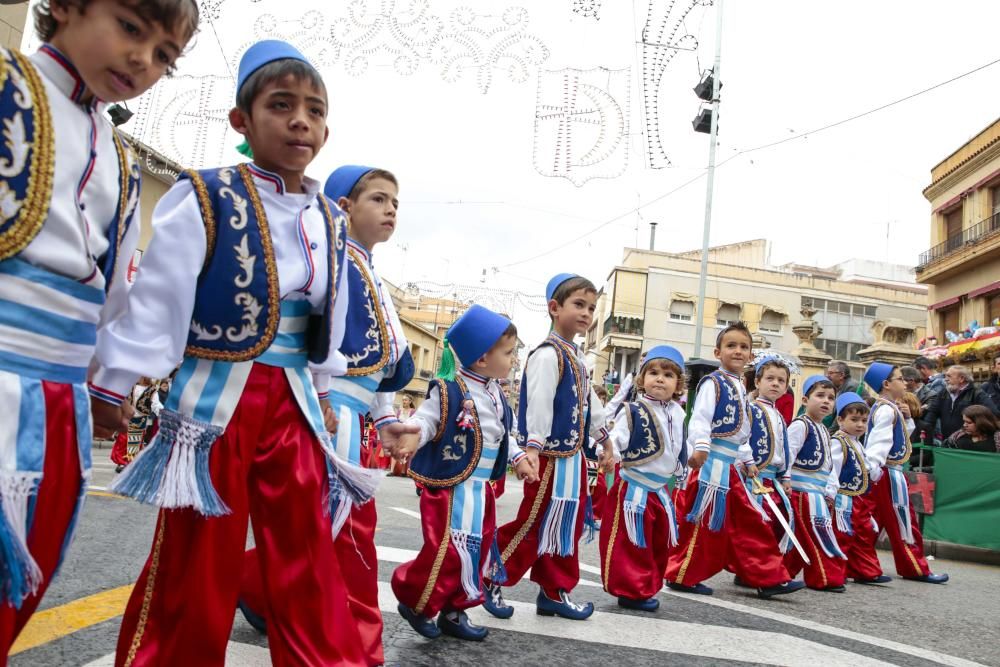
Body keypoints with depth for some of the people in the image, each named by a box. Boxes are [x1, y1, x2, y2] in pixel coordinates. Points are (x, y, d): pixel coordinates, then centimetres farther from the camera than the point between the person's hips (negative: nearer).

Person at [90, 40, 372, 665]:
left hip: (295, 406, 5)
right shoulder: (205, 199, -8)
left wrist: (326, 396, 18)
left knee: (311, 574, 11)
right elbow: (154, 307, -9)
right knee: (194, 579, 7)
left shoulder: (331, 224, 8)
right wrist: (110, 391, -8)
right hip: (215, 398, -4)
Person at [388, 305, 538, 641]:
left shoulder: (495, 395, 10)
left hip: (481, 488, 9)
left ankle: (453, 613, 28)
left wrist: (518, 458, 11)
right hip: (452, 487, -9)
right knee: (448, 552, -8)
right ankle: (414, 602, 16)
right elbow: (425, 420, -19)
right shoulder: (449, 390, -16)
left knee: (477, 551, 14)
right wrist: (411, 439, -38)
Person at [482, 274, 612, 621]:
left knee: (567, 525, 14)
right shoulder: (547, 355, -15)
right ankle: (489, 582, 15)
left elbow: (589, 403, 24)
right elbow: (538, 406, -24)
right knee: (534, 525, -2)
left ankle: (555, 592, 27)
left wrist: (605, 443, 29)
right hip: (550, 457, -9)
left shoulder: (576, 356, 15)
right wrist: (532, 449, -31)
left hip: (574, 456, 9)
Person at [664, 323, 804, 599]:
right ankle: (683, 575, 7)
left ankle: (768, 578, 18)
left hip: (730, 464, 9)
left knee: (750, 522, 11)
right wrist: (700, 448, -32)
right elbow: (700, 417, -20)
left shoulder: (740, 388, 19)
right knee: (703, 522, -4)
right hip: (711, 462, -9)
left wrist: (748, 460, 25)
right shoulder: (713, 382, -8)